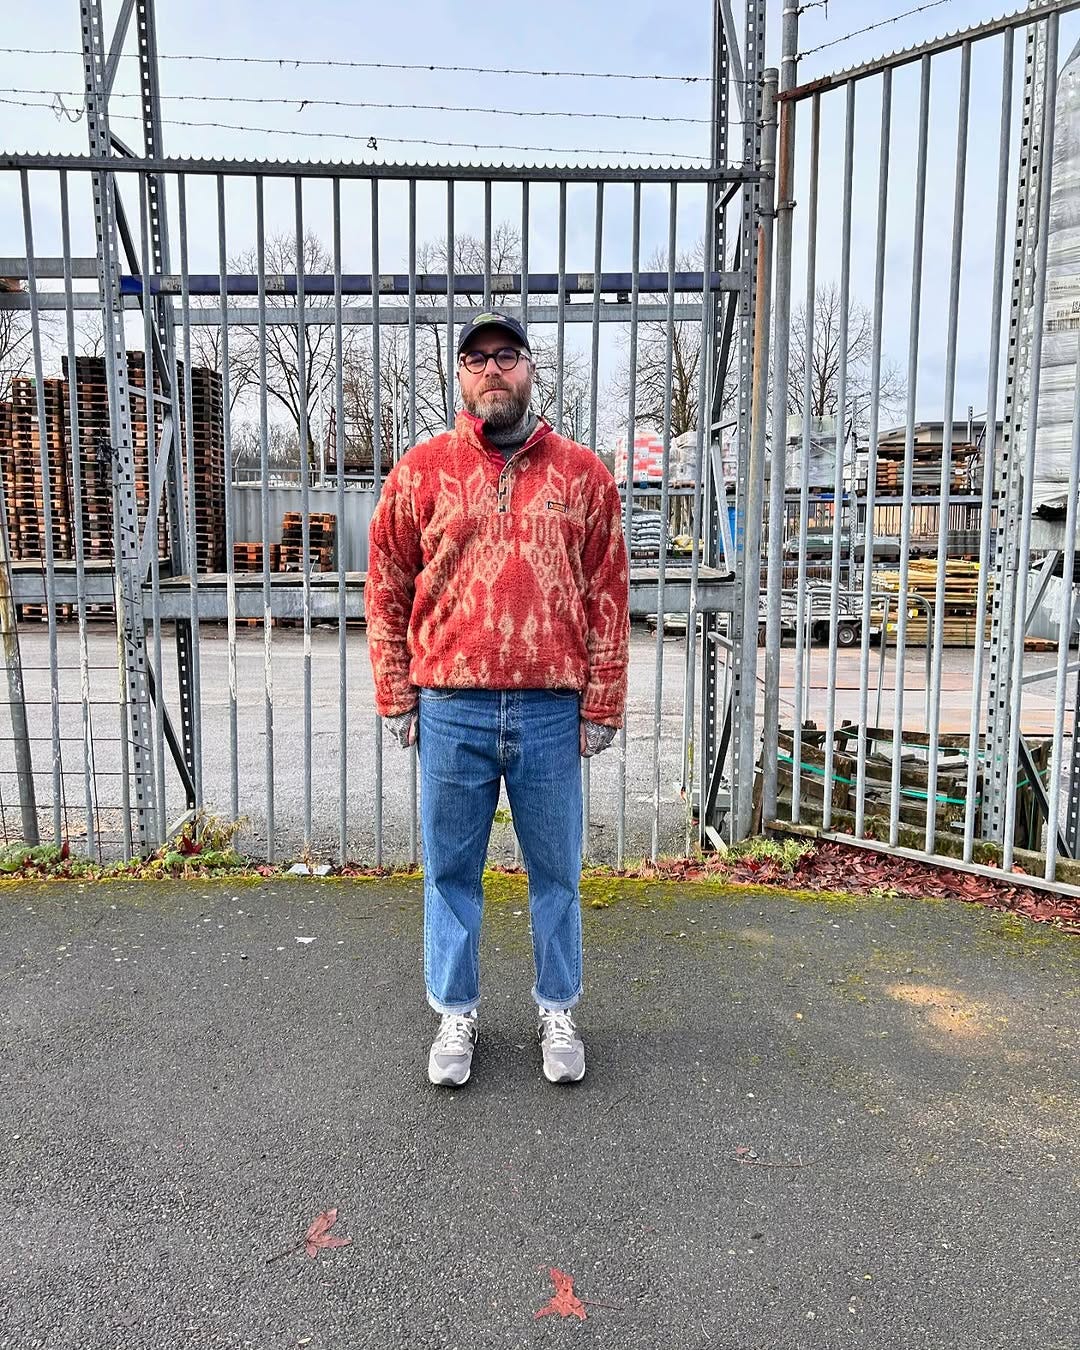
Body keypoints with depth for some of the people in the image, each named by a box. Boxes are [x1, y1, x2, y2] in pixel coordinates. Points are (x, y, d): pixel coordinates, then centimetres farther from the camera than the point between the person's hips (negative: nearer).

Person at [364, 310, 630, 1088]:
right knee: (451, 872, 11)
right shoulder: (421, 471, 4)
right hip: (451, 713, 0)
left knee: (557, 873, 12)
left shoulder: (582, 474, 5)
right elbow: (386, 593, 6)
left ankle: (558, 1013, 31)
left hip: (551, 714, 0)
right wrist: (397, 699, 1)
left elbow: (608, 600, 4)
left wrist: (602, 707, 0)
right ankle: (456, 1015, 29)